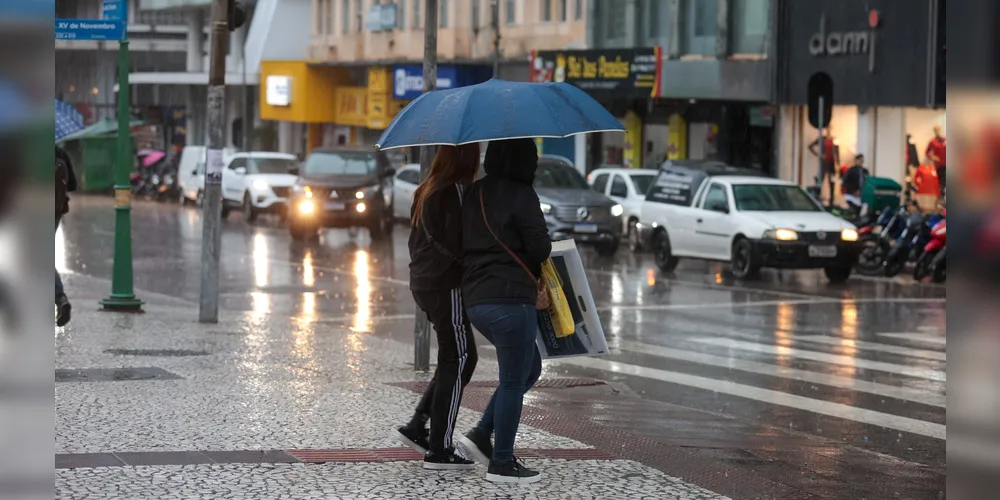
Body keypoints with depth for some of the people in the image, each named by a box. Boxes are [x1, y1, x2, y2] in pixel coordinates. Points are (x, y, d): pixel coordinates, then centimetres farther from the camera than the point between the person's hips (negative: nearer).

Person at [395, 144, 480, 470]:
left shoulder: (426, 192, 14)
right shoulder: (457, 191, -15)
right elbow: (459, 242, -20)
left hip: (423, 282, 9)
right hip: (448, 285, -9)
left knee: (461, 358, 16)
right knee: (457, 361, -2)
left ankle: (417, 426, 12)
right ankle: (439, 450, -2)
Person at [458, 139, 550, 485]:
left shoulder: (474, 194, 13)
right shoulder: (520, 196, -11)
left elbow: (466, 243, 16)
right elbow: (541, 248, -11)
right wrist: (531, 264, 10)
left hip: (475, 299, 9)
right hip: (510, 298, -9)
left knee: (529, 368, 21)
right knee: (514, 380, 1)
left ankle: (481, 436, 15)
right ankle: (502, 463, 5)